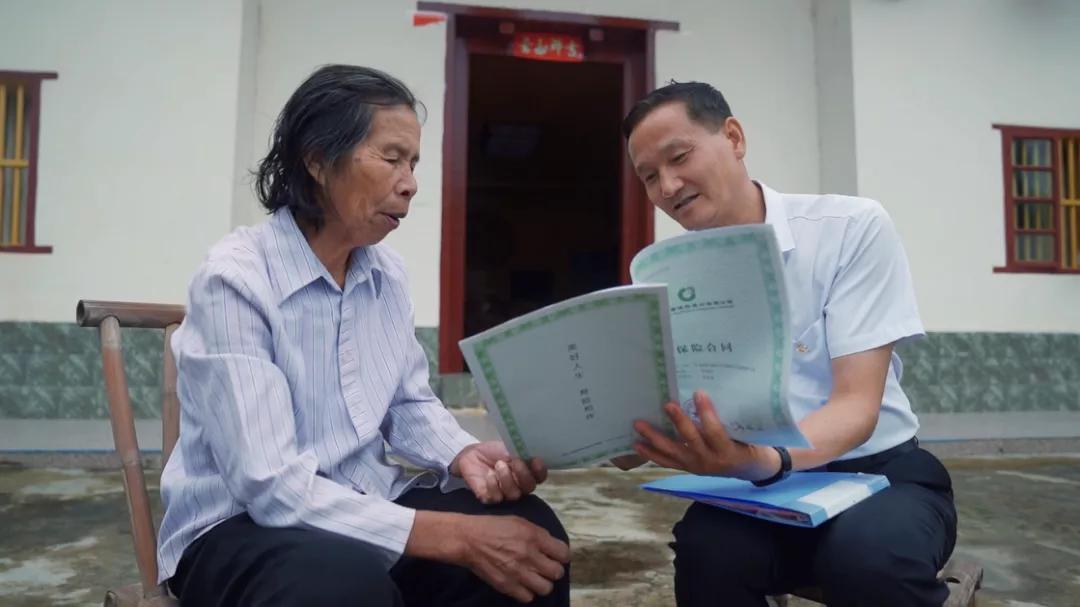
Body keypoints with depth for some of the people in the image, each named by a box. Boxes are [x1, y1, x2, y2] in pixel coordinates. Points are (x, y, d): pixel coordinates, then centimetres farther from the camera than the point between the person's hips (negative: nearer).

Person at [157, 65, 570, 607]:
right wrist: (454, 536, -29)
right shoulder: (235, 279, -19)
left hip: (363, 508, 6)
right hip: (245, 523, -5)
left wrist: (466, 456, -13)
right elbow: (270, 486, -26)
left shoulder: (386, 273, 2)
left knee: (530, 525, -17)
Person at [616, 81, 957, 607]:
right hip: (752, 483, 2)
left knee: (869, 553, -34)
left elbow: (857, 404, -18)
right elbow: (640, 432, -5)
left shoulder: (852, 227, -11)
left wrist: (766, 459, -38)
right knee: (708, 550, -30)